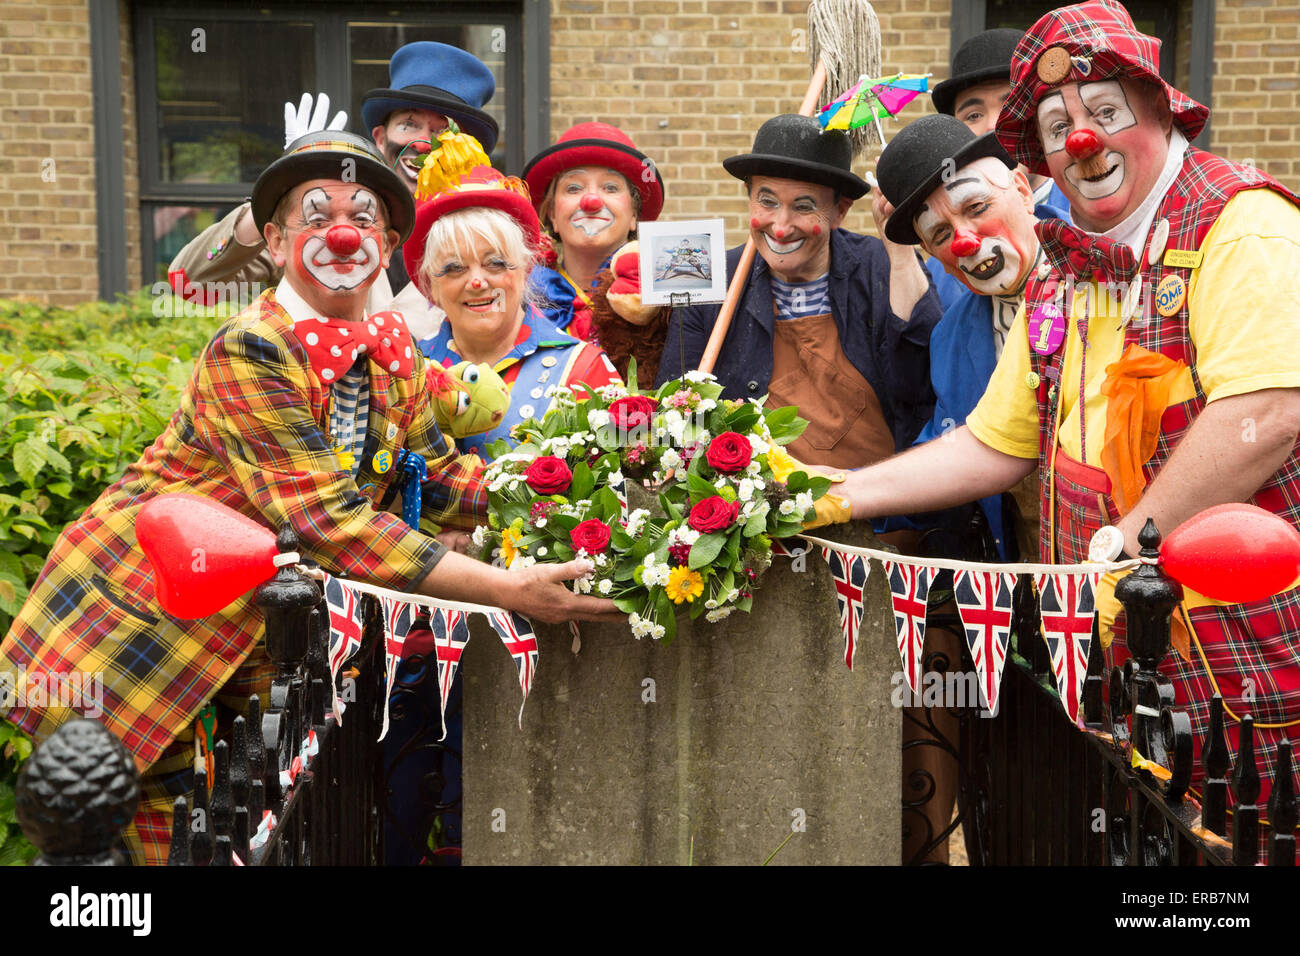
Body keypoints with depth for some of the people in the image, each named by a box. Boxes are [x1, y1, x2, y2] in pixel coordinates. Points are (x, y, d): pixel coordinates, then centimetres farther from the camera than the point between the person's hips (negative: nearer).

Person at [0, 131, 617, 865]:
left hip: (248, 636, 6)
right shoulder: (250, 351, -24)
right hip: (140, 626, -6)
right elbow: (332, 524, -29)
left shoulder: (393, 347, 0)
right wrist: (510, 591, -32)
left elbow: (435, 476, 2)